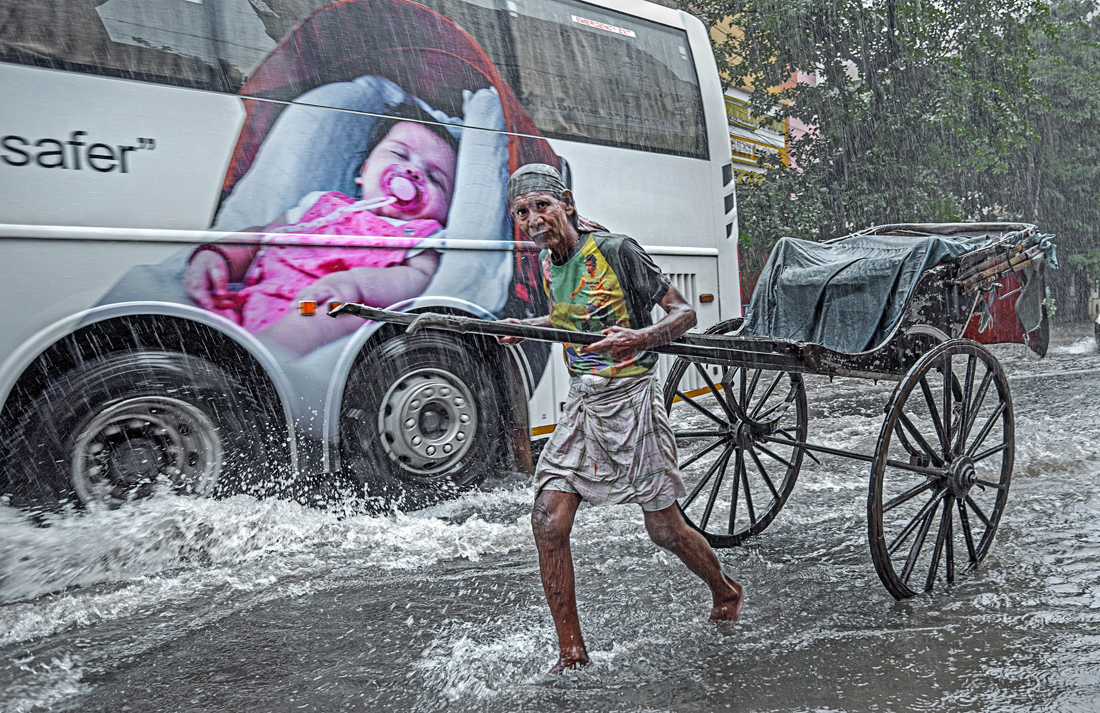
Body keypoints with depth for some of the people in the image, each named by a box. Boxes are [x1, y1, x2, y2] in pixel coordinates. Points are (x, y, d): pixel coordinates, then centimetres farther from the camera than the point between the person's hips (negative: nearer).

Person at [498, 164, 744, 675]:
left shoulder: (616, 250, -15)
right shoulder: (548, 263, 7)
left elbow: (684, 312, -13)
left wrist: (638, 337, -32)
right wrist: (528, 326, 12)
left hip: (631, 401, -6)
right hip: (581, 403, 6)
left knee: (663, 528, 6)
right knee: (547, 522, -6)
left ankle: (726, 594, 37)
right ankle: (571, 651, 8)